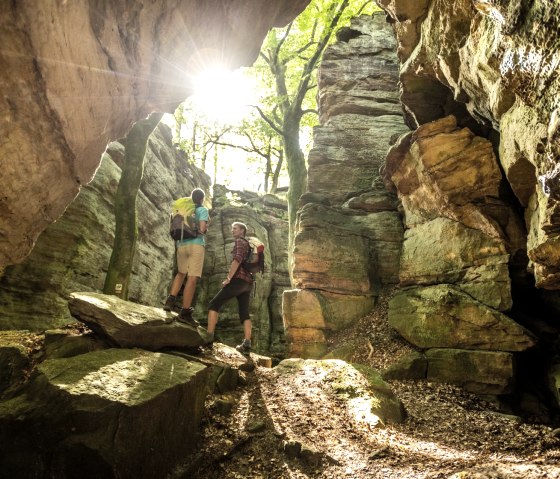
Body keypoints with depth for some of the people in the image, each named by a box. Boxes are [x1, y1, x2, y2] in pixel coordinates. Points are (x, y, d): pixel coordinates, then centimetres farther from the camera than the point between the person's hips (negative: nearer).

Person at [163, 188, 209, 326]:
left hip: (181, 244, 6)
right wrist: (205, 228, 11)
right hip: (196, 244, -6)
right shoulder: (203, 210, 1)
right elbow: (202, 229, -10)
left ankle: (171, 299, 8)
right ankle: (185, 312, -7)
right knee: (192, 278, -5)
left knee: (181, 273, 24)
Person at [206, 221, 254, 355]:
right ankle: (247, 345, -4)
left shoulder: (239, 241, 0)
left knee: (214, 304, -5)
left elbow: (237, 259, -17)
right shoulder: (249, 245, 27)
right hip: (248, 282, 9)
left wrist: (228, 278, -18)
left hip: (238, 279, -9)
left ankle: (208, 337, -13)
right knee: (244, 313, 5)